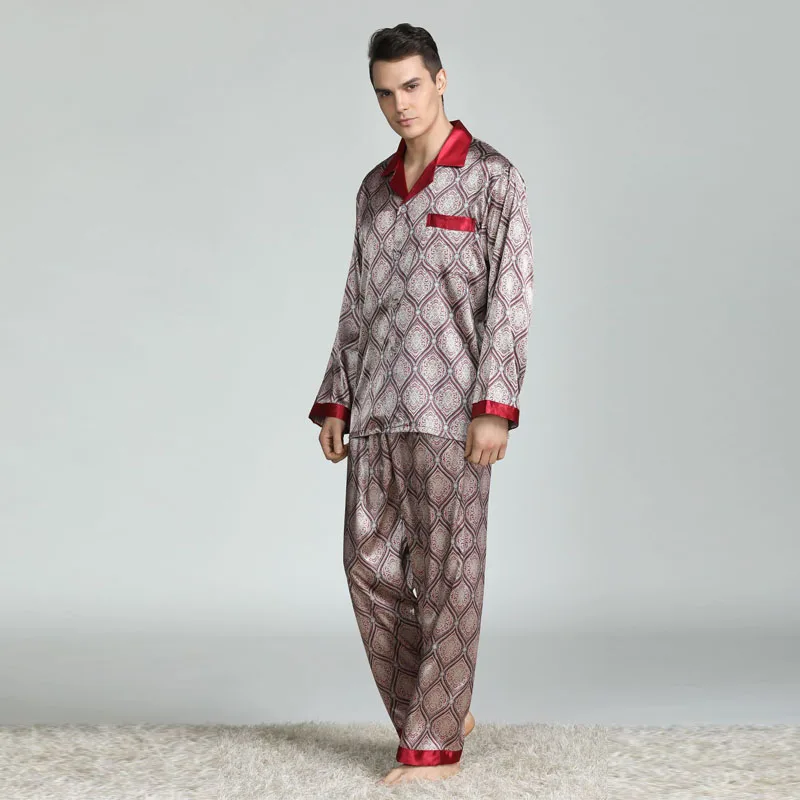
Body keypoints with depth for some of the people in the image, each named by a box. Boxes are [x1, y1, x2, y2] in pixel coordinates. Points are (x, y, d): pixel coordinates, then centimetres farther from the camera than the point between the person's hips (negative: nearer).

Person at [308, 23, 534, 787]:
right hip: (379, 407, 7)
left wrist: (494, 408, -18)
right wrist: (334, 403, 9)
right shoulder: (375, 189, 15)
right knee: (372, 568, 5)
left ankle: (432, 746, 6)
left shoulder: (492, 177, -4)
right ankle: (439, 711, 21)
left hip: (452, 406, -6)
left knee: (446, 574, -2)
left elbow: (509, 298, -10)